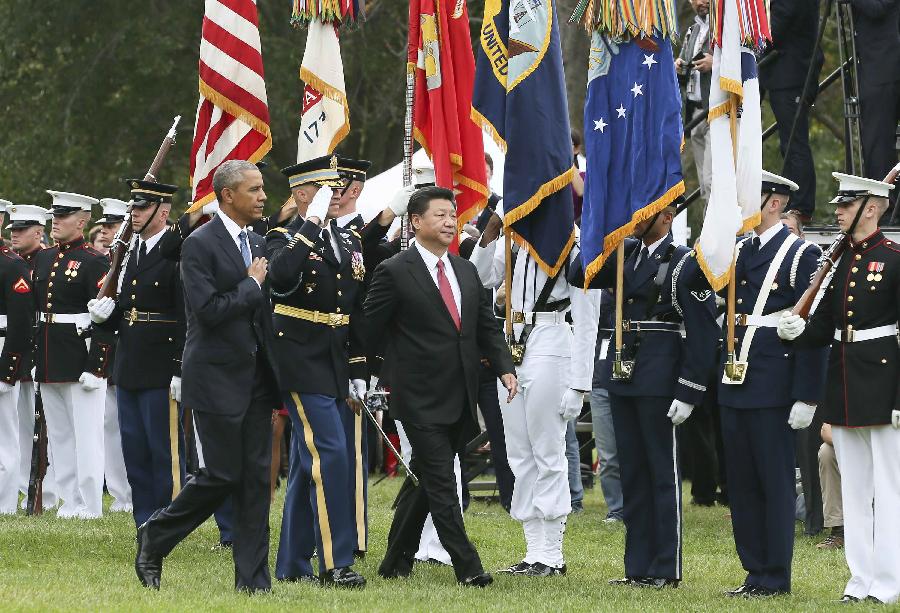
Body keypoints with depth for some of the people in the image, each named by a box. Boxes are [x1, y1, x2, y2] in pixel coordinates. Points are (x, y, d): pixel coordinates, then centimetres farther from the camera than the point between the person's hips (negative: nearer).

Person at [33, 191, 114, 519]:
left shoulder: (94, 262, -9)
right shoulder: (43, 259, 14)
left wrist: (94, 367, -18)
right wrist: (36, 359, 12)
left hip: (80, 357, -8)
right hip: (49, 364, 8)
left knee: (86, 435, -5)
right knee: (59, 436, 11)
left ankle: (90, 506, -2)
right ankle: (69, 501, 17)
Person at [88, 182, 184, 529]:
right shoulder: (131, 253, 14)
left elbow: (188, 319, -15)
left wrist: (181, 371, -18)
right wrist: (103, 315, -2)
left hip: (162, 372, -8)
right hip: (128, 370, 8)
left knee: (165, 451, -2)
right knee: (134, 450, 11)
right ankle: (145, 525, 17)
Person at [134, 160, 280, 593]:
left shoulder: (257, 243, 13)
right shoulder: (200, 245, -11)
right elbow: (208, 310, -20)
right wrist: (251, 285, -12)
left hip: (256, 378, 7)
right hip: (217, 379, -7)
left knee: (257, 476, 3)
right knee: (222, 475, -6)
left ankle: (252, 577, 5)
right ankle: (155, 538, 14)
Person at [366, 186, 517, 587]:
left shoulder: (466, 271, 13)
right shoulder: (395, 272, -7)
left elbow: (486, 326, 16)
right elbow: (371, 330, -4)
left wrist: (504, 367, 2)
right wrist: (388, 374, -1)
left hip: (460, 399, 7)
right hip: (421, 399, -7)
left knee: (425, 480, 13)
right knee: (441, 483, -8)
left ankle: (397, 561, 23)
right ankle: (467, 567, -9)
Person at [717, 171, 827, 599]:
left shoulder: (801, 255, -7)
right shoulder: (736, 253, 14)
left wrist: (807, 398, -15)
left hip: (773, 389, -7)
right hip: (734, 387, 7)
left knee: (775, 482, -2)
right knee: (741, 483, 9)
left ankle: (775, 578, 2)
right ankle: (754, 572, 16)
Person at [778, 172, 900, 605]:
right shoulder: (837, 260, 12)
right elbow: (824, 329, 13)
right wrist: (798, 331, -10)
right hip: (842, 381, 7)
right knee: (853, 485, 9)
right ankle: (862, 579, 14)